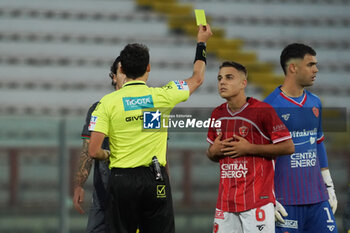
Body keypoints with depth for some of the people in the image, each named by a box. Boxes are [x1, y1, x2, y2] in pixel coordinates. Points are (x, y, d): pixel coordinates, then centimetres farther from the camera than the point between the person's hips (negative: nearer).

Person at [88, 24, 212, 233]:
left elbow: (94, 151, -9)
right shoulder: (161, 96, -1)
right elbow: (197, 79, 19)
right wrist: (202, 42, 31)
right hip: (155, 180, 1)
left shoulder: (108, 102, -5)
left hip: (122, 179, -1)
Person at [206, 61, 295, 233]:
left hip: (257, 198, -6)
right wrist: (213, 152, 1)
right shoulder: (217, 114, 13)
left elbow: (288, 146, -8)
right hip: (226, 199, 6)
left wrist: (249, 149, -12)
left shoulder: (262, 111, -7)